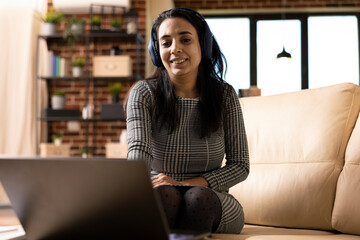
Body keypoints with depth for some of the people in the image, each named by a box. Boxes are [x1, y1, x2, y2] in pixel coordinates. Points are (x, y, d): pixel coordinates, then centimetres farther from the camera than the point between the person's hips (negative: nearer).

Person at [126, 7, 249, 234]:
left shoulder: (224, 95, -2)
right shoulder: (144, 93, -6)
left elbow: (240, 165, -2)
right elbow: (138, 150, -23)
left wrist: (188, 184, -17)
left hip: (210, 207, 1)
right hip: (155, 205, -1)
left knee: (199, 197, -32)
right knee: (164, 194, -34)